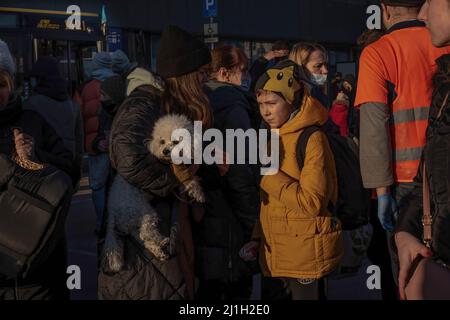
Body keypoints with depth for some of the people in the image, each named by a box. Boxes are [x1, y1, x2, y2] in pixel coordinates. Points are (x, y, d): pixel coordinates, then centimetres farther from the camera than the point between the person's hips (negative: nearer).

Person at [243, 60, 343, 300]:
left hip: (307, 252, -7)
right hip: (278, 251, 8)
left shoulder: (312, 139, -14)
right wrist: (258, 236, 5)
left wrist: (268, 174, -18)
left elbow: (312, 203, -20)